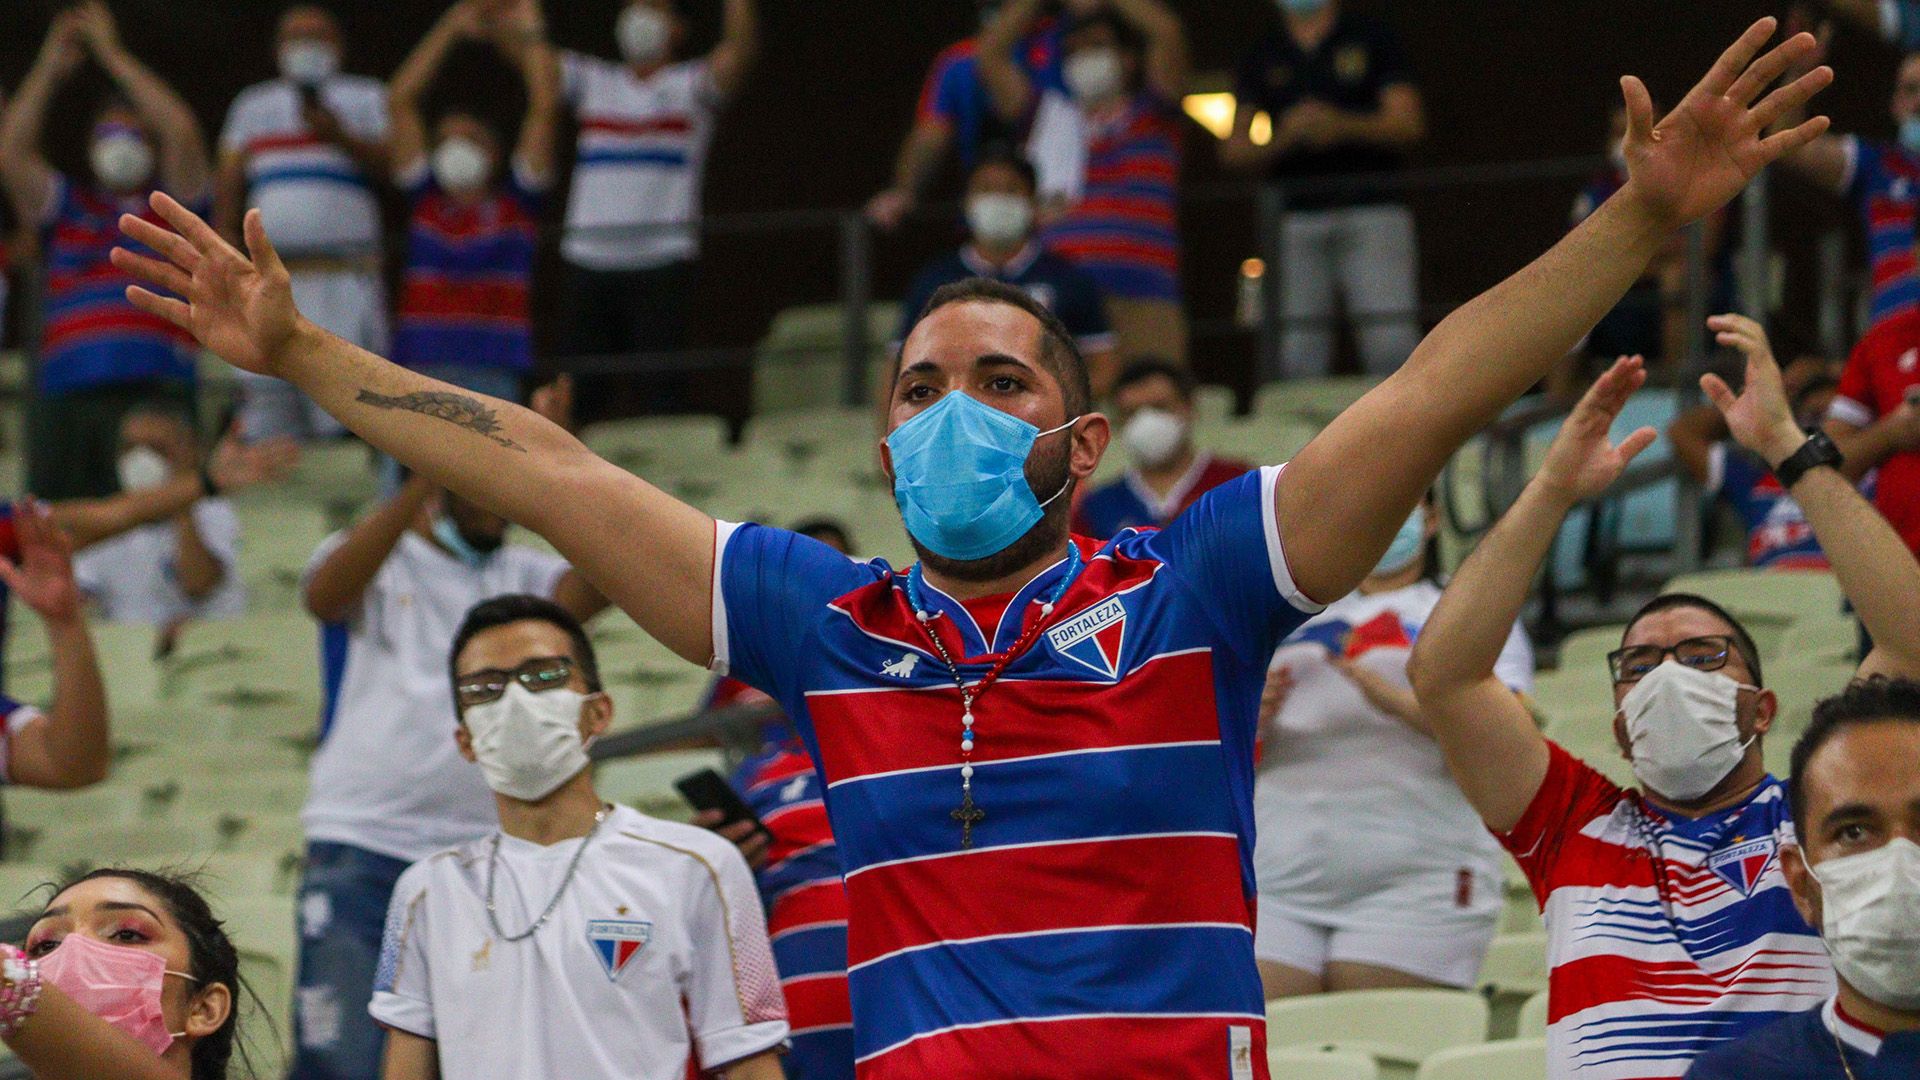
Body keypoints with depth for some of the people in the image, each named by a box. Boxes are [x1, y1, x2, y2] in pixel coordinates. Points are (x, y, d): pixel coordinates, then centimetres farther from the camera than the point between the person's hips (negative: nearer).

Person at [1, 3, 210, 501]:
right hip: (65, 394, 3)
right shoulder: (66, 206, 23)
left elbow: (182, 131, 0)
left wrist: (112, 54, 3)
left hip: (154, 389, -3)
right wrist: (49, 68, 7)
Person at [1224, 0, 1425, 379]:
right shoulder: (1263, 56, 15)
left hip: (1372, 209, -2)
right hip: (1296, 216, 2)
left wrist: (1344, 125, -16)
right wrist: (1283, 139, -10)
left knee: (1392, 347, -14)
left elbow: (1410, 124, 0)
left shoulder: (1372, 38, 9)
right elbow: (1233, 149, 11)